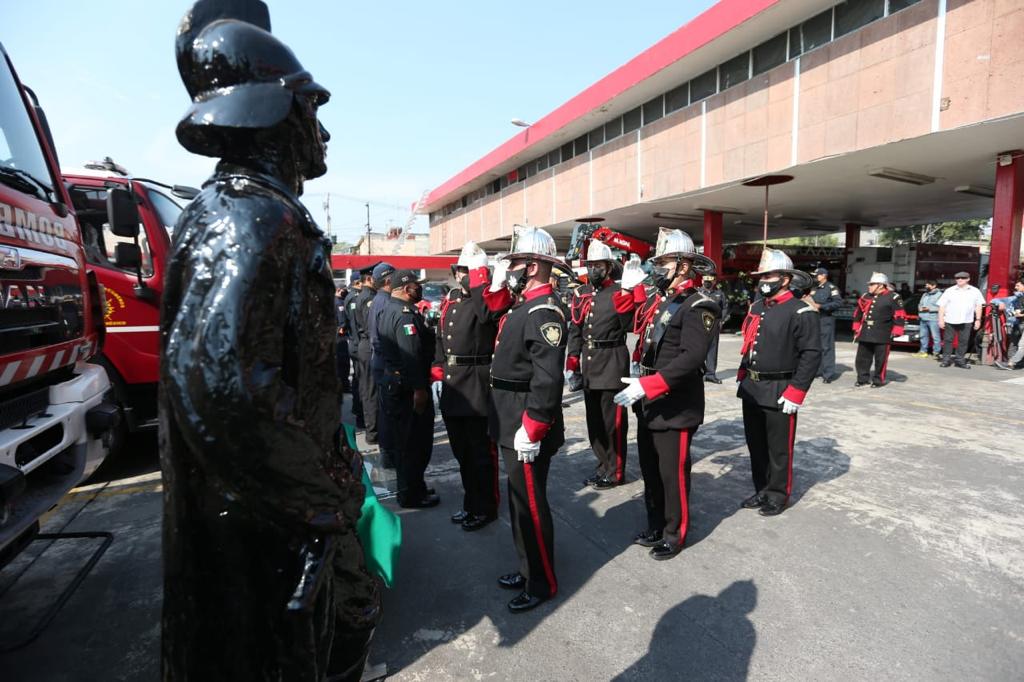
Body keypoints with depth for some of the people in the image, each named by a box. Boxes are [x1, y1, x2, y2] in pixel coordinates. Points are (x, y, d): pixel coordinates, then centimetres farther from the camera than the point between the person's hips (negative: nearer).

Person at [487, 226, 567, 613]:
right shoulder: (523, 305, 10)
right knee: (520, 501, 21)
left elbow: (547, 379, -27)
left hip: (526, 429, -10)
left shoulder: (544, 312, -20)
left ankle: (542, 583, 24)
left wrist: (531, 430, -25)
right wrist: (497, 287, 12)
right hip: (511, 425, 10)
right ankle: (528, 569, 39)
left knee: (530, 504, 5)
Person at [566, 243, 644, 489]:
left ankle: (615, 472, 18)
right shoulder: (580, 293, 9)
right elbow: (574, 331, 11)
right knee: (594, 420, 15)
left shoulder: (619, 293, -6)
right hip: (589, 365, 6)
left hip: (612, 364, -6)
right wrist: (571, 364, 7)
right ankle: (603, 465, 31)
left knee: (613, 421, 3)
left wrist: (626, 295, -25)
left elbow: (630, 327, -17)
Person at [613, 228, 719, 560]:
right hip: (650, 404, 8)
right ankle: (655, 526, 36)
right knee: (650, 469, 18)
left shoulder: (698, 306, -14)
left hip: (676, 407, -8)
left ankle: (675, 534, 25)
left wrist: (647, 385, -30)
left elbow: (692, 358, -26)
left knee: (673, 473, 6)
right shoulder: (662, 302, 13)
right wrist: (641, 387, 10)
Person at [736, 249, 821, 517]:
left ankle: (778, 495, 24)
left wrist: (795, 393, -18)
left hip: (779, 392, -7)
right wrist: (742, 377, 13)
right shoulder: (756, 307, 10)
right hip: (751, 389, 7)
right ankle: (761, 490, 32)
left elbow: (812, 355, -15)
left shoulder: (801, 312, -12)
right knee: (756, 444, 16)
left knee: (779, 448, 7)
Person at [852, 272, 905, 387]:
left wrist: (896, 331, -11)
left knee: (880, 359, 1)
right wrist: (856, 329, 18)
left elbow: (899, 315, -7)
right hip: (865, 334, 6)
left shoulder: (893, 297, -4)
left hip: (882, 336, -6)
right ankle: (863, 378, 19)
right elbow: (858, 313, 20)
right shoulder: (865, 297, 12)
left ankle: (878, 380, 12)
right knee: (862, 357, 8)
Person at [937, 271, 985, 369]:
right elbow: (942, 306, 2)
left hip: (966, 321, 1)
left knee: (963, 341, 3)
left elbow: (978, 306, 12)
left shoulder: (975, 291, 10)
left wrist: (978, 320, 5)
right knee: (948, 340, 0)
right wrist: (941, 319, -5)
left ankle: (960, 360, 11)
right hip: (950, 320, -1)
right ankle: (946, 359, 5)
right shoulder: (949, 291, 5)